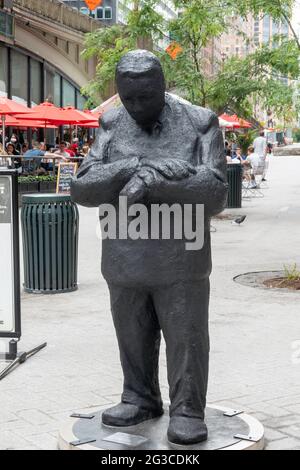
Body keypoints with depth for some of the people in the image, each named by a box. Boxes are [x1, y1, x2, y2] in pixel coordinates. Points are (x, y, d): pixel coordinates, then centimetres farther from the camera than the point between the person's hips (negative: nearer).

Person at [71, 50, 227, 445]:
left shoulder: (200, 124, -4)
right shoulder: (111, 126, 4)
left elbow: (214, 195, -12)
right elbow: (82, 189, -5)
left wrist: (151, 180, -23)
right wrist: (133, 168, -20)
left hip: (180, 263, -3)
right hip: (124, 261, 3)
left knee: (186, 338, 3)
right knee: (133, 338, 14)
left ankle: (187, 412, 17)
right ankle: (140, 400, 32)